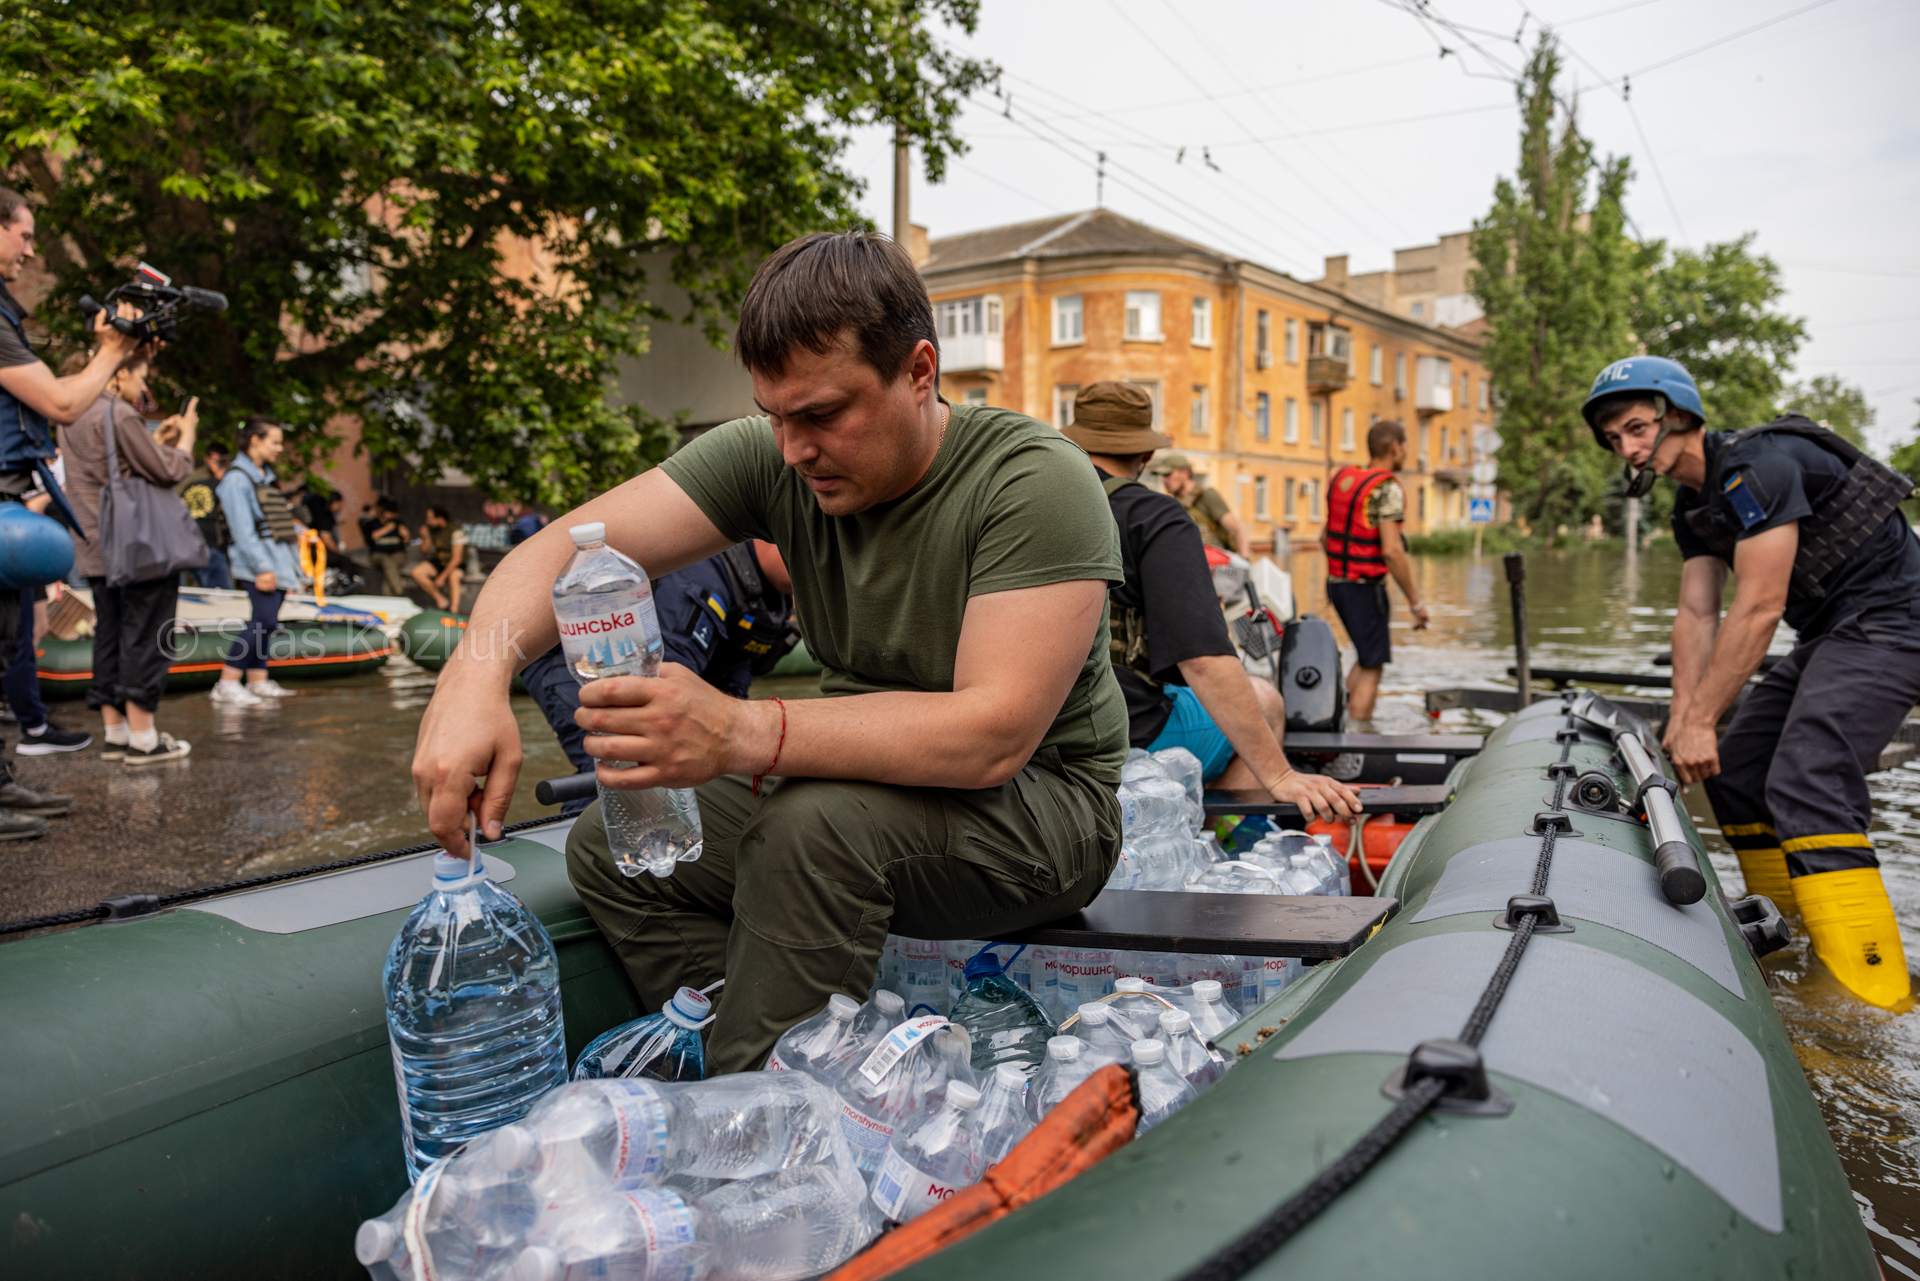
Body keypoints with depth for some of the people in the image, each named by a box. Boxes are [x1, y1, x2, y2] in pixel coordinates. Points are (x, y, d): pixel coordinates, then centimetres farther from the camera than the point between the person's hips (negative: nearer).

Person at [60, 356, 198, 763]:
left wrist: (159, 436, 17)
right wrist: (185, 434, 2)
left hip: (97, 551, 9)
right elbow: (167, 472, -12)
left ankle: (115, 733, 15)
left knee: (109, 638, 11)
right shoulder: (120, 415, -13)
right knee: (144, 639, -4)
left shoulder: (72, 417, 15)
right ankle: (142, 738, -2)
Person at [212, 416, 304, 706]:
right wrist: (262, 567, -20)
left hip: (277, 564, 9)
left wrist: (291, 566, 18)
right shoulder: (237, 478, -8)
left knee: (263, 623, 9)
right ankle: (227, 684, -12)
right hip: (257, 565, -9)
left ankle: (258, 681, 13)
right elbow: (243, 530, -15)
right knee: (264, 621, -16)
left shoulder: (267, 477, 21)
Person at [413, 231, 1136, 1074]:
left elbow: (994, 735, -32)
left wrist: (741, 734, -41)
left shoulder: (1038, 483, -23)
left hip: (1043, 800, -5)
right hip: (868, 776, 6)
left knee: (817, 824, -33)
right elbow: (570, 544, -14)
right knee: (609, 846, -5)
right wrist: (477, 673, -35)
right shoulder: (771, 457, -7)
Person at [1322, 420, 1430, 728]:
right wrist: (1415, 601, -16)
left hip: (1336, 583, 8)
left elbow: (1325, 537, 14)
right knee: (1372, 667, 0)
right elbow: (1391, 551, -23)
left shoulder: (1341, 478, 8)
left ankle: (1345, 713, 18)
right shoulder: (1386, 489, -16)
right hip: (1365, 587, -8)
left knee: (1374, 651, 24)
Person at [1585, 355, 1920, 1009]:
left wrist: (1701, 721, -21)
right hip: (1829, 634, 10)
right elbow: (1697, 615, 4)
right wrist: (1684, 720, -6)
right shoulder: (1694, 503, 10)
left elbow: (1758, 608, -24)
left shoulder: (1756, 465, -21)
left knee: (1806, 786, -23)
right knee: (1736, 772, 10)